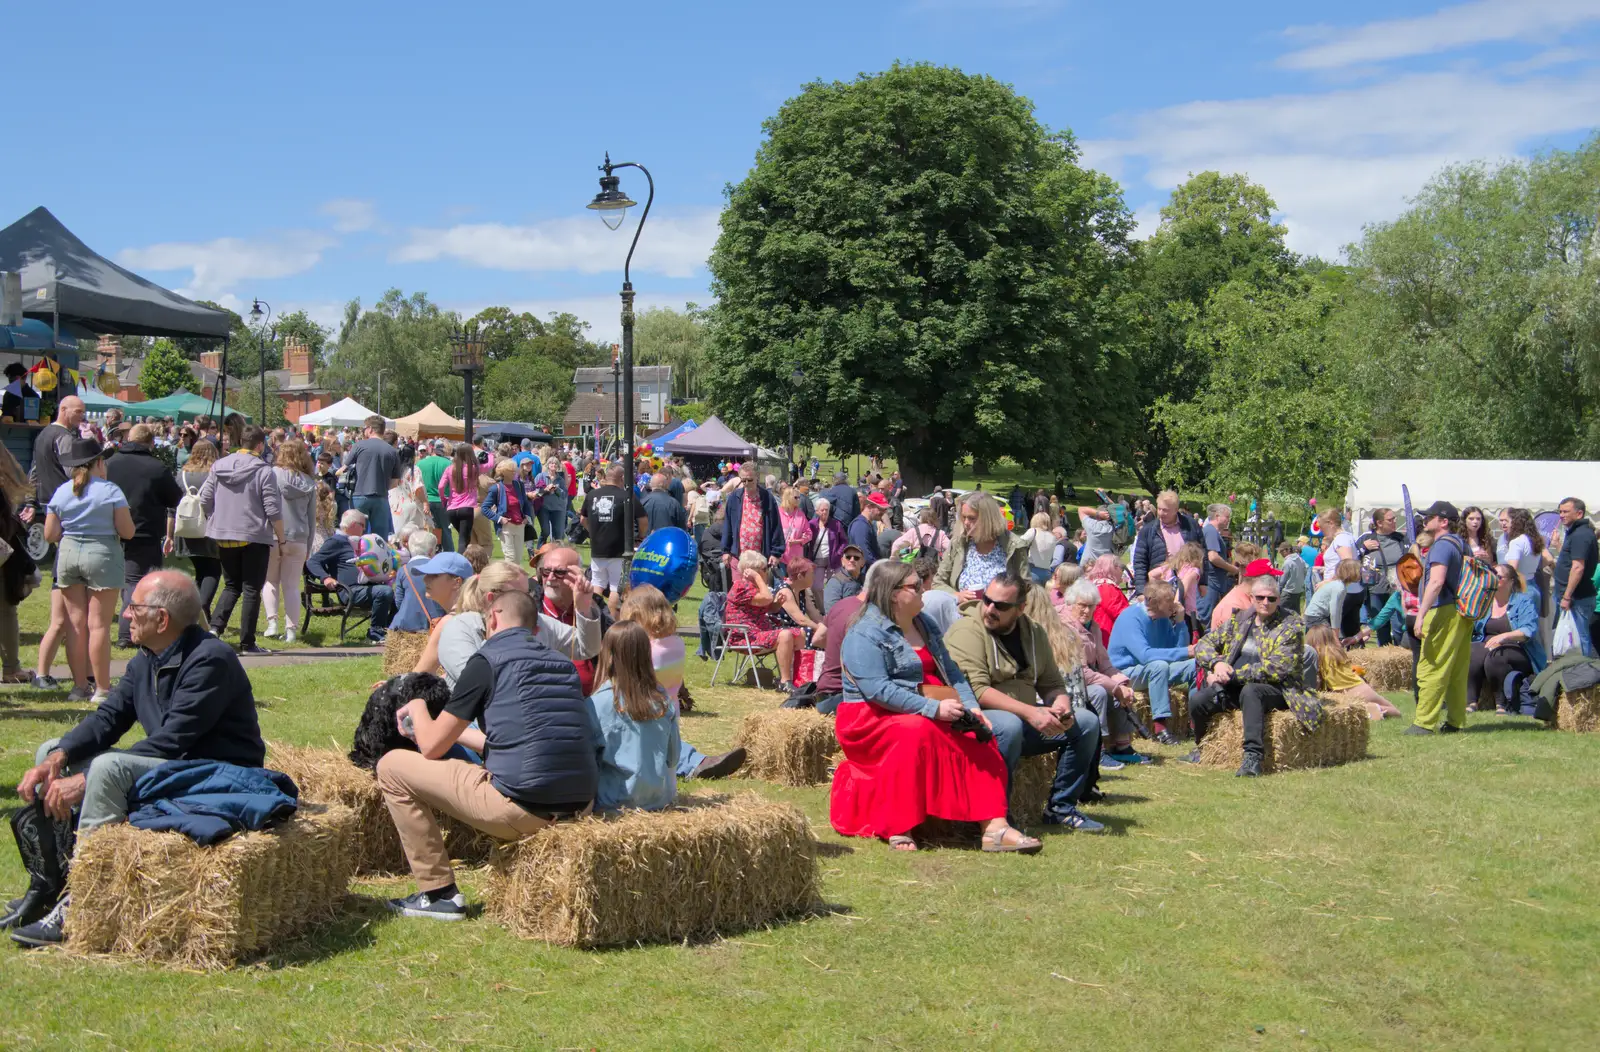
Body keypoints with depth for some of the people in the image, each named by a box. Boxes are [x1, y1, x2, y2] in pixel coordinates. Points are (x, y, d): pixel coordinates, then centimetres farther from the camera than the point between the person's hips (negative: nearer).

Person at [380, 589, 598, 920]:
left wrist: (417, 708, 25)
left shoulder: (487, 660, -1)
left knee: (392, 766, 10)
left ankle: (438, 893, 13)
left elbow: (432, 747, 4)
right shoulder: (563, 663, 18)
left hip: (523, 809, -7)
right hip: (580, 804, 7)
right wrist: (466, 735, 42)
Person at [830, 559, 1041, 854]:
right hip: (871, 719, -8)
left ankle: (995, 826, -22)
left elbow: (951, 672, 12)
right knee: (918, 731, -38)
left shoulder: (925, 625, 16)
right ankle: (899, 829, -36)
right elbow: (877, 689, -24)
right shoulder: (865, 635, -12)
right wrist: (934, 709, -28)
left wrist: (971, 707, -7)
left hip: (929, 716, 8)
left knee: (981, 738, -13)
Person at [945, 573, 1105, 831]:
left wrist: (1061, 704, -13)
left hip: (1026, 719, 7)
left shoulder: (1034, 632, 9)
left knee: (1087, 721, -5)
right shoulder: (967, 631, -12)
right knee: (1009, 726, -38)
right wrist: (1030, 712, -28)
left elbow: (1052, 683, 12)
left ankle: (1061, 807, 2)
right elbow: (977, 690, -22)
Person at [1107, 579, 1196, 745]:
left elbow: (1179, 648, 3)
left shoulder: (1163, 619, 2)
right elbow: (1144, 655, -33)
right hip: (1125, 672, -7)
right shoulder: (1131, 618, -21)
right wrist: (1184, 652, -30)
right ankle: (1159, 726, -35)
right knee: (1159, 665, -36)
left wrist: (1179, 621, -9)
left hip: (1154, 670, 8)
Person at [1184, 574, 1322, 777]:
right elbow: (1203, 645, 12)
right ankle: (1202, 749, 10)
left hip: (1277, 690, -5)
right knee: (1197, 700, -20)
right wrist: (1216, 663, -11)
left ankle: (1253, 756, -40)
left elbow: (1275, 669, -16)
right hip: (1235, 688, 5)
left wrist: (1232, 675, -17)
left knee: (1249, 690, -39)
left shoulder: (1291, 625, -4)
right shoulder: (1239, 620, 13)